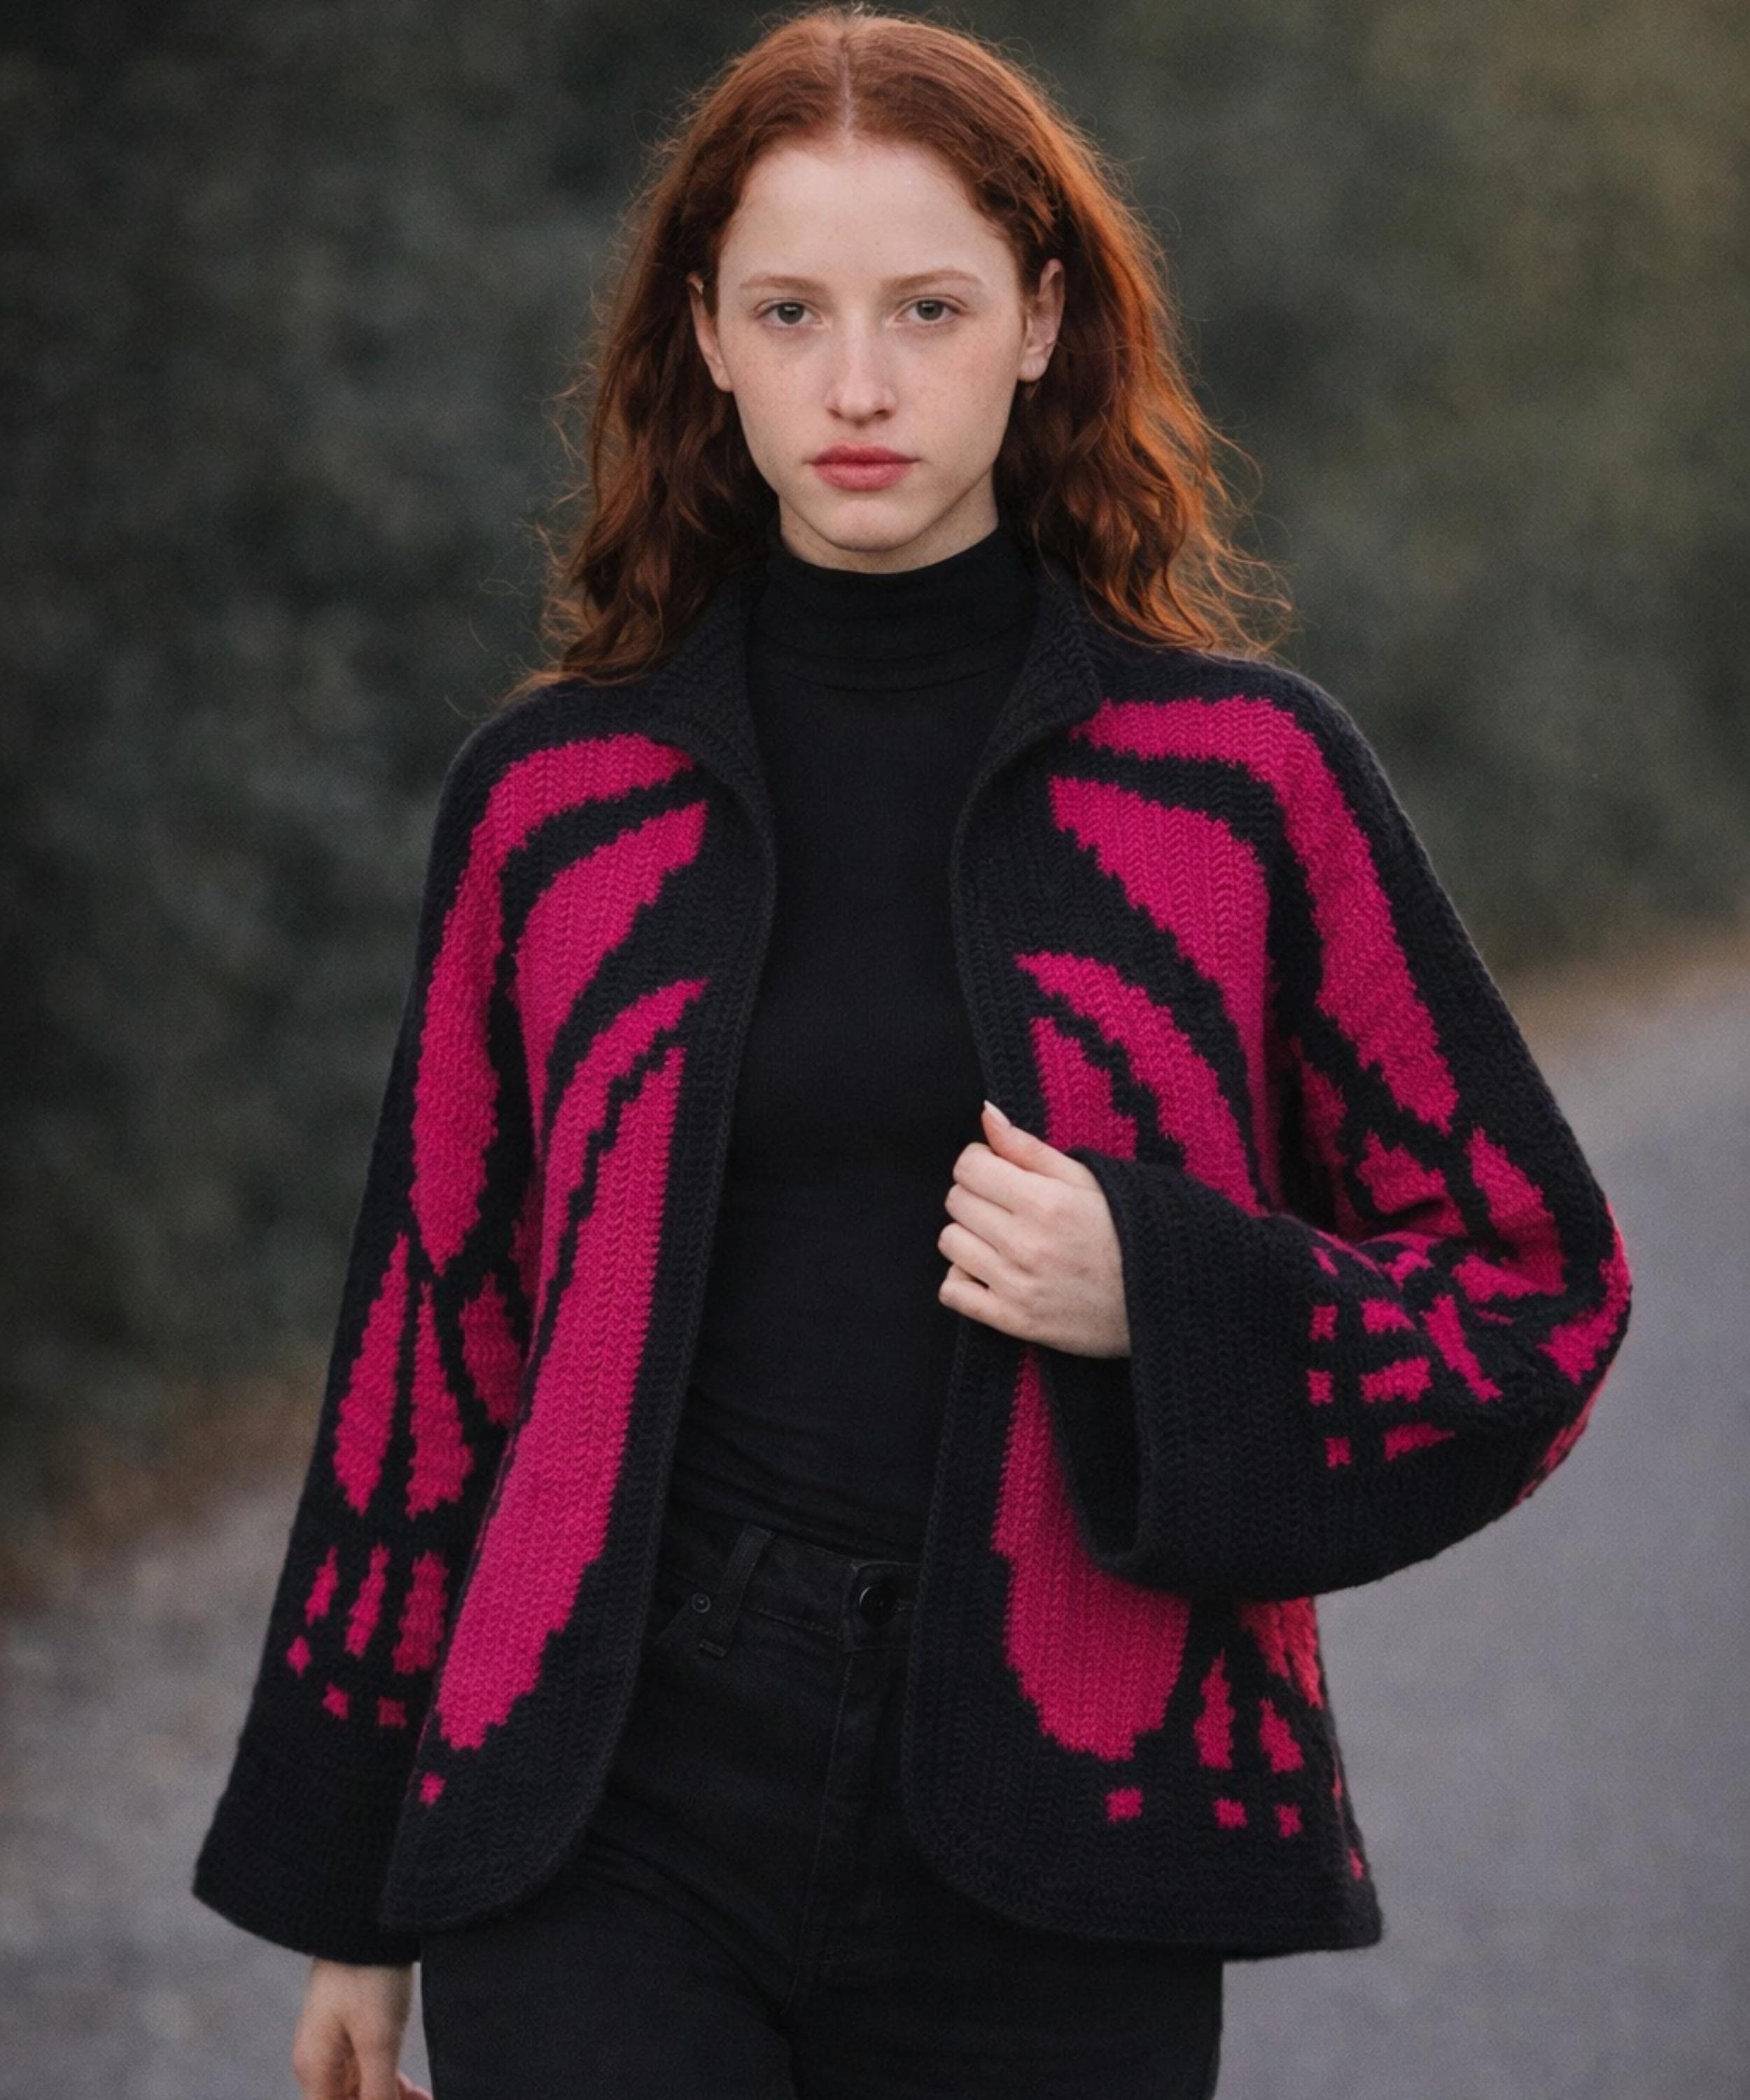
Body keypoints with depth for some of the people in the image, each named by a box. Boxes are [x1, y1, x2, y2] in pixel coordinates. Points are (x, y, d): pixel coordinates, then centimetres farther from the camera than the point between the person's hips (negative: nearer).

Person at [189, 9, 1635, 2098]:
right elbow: (431, 1334, 12)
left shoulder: (1243, 773, 2)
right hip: (610, 1825, 0)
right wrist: (351, 1888, 14)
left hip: (1050, 1858, 0)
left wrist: (1166, 1295, -12)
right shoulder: (551, 793, 6)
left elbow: (1538, 1290, 7)